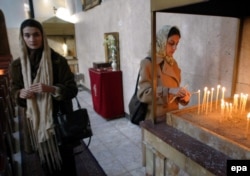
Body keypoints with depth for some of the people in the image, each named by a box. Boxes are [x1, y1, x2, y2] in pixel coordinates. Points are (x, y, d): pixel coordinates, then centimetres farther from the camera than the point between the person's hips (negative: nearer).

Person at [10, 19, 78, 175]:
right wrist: (21, 94, -12)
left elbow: (73, 89, -10)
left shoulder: (58, 60, -8)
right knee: (46, 161, 17)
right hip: (35, 121, 3)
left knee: (65, 159, 11)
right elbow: (15, 91, 11)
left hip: (59, 119, -2)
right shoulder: (17, 65, 2)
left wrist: (51, 89, -27)